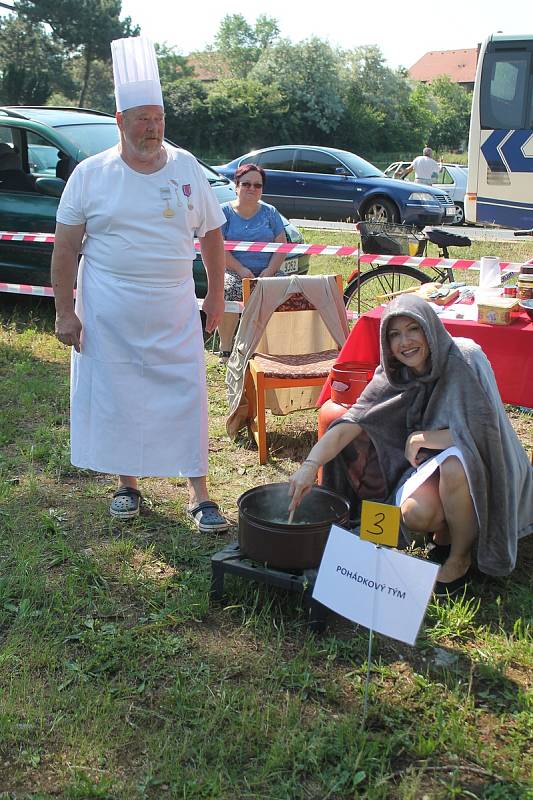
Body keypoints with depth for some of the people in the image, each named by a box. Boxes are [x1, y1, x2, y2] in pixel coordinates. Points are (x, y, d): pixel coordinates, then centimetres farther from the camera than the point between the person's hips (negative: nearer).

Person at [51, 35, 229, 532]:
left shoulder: (186, 168, 4)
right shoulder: (91, 174, -1)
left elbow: (212, 234, 12)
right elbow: (66, 248, 0)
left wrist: (216, 295, 9)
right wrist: (64, 311, -4)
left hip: (175, 314, 1)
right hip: (108, 317, -1)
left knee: (187, 398, 0)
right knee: (114, 398, 6)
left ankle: (199, 494, 9)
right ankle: (126, 483, 25)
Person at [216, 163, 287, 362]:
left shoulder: (270, 212, 16)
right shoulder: (225, 211, 8)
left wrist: (270, 271, -8)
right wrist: (241, 270, -14)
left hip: (266, 273, 2)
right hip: (234, 272, -2)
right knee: (227, 292, -35)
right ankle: (225, 349, -22)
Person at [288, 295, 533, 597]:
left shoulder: (465, 361, -22)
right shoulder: (392, 377, -7)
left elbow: (481, 430, -28)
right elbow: (349, 424, -16)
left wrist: (420, 438, -19)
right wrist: (310, 465, -31)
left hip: (479, 464, -3)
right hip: (428, 461, 4)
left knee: (454, 465, -37)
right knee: (415, 514, -27)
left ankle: (461, 558, -12)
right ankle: (444, 533, 11)